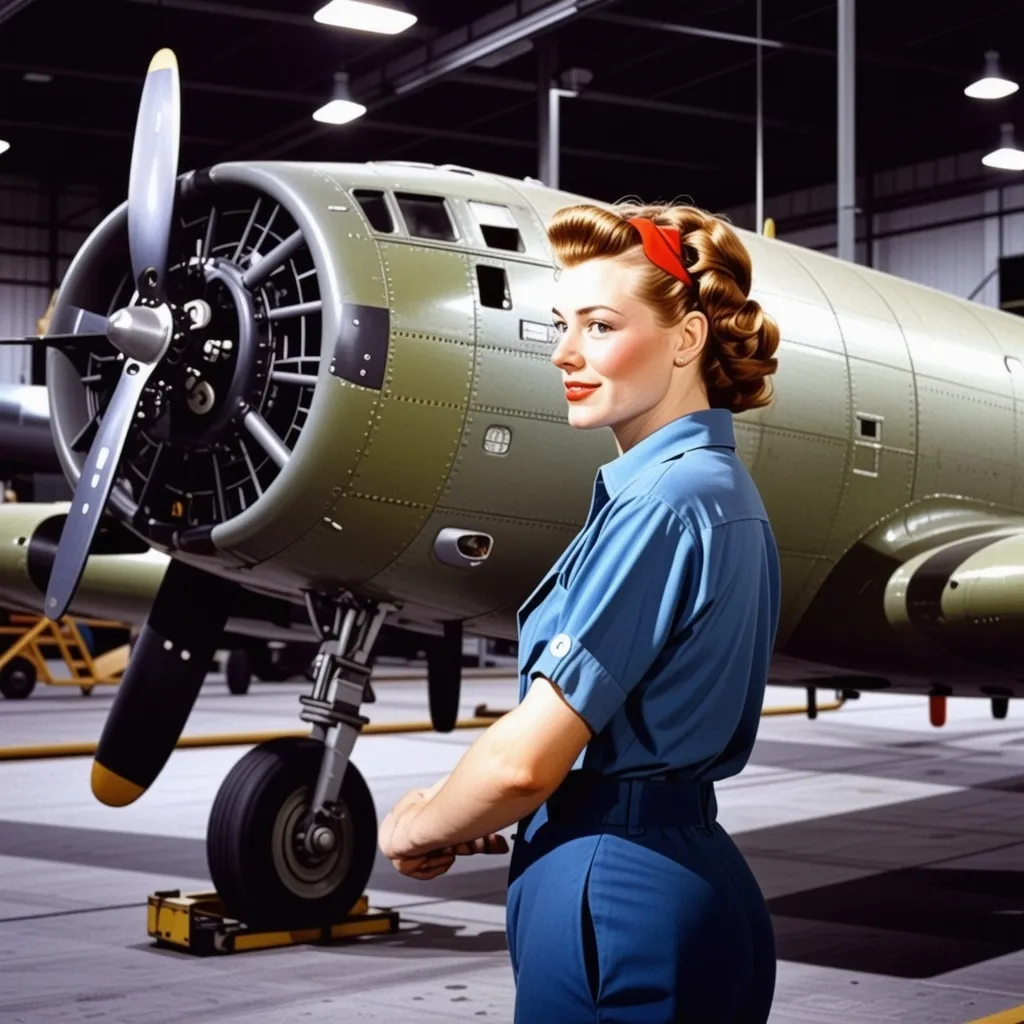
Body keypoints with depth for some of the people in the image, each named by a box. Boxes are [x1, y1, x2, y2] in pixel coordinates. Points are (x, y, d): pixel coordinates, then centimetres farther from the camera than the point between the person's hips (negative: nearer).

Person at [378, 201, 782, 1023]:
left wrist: (419, 827, -2)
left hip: (615, 896, -9)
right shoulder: (720, 485, 11)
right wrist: (461, 811, 9)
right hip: (690, 874, 9)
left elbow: (526, 758, -21)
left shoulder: (660, 504, -18)